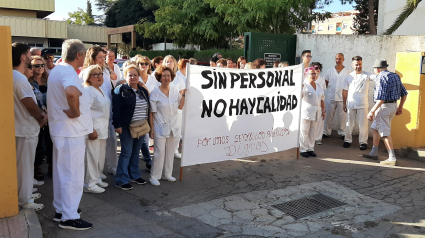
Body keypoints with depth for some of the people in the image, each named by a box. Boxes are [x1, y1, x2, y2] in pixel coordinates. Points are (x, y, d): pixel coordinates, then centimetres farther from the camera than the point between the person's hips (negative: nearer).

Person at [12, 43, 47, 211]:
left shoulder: (15, 76, 10)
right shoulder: (19, 78, -21)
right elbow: (30, 105, -21)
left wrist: (39, 115, 5)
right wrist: (43, 116, -4)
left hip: (23, 127, 10)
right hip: (26, 129, -10)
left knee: (24, 164, 19)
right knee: (25, 166, 1)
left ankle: (24, 194, 32)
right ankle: (25, 201, 11)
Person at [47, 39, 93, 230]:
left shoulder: (56, 70, 11)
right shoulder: (68, 72, -20)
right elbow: (71, 92, -43)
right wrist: (75, 111, -27)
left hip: (60, 129, 10)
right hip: (71, 131, -10)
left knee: (62, 172, 18)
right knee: (73, 175, -1)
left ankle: (61, 210, 31)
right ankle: (69, 217, 8)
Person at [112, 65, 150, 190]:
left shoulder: (143, 91, 12)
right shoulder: (120, 90, -7)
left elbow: (148, 108, 18)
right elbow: (116, 109, -11)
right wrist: (117, 125, -15)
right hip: (127, 127, -6)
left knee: (136, 152, 15)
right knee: (126, 153, -4)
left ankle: (134, 175, 27)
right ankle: (121, 180, 3)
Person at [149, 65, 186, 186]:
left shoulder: (175, 91, 6)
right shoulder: (155, 93, -7)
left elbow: (180, 107, 10)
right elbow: (151, 112, -7)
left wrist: (183, 95, -2)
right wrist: (151, 128, -10)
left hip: (174, 127, 5)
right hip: (160, 128, -5)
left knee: (170, 151, 13)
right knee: (159, 152, -5)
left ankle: (167, 173, 28)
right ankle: (154, 176, 8)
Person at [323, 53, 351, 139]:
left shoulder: (347, 71, 1)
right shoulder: (330, 70, 7)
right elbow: (325, 82, 11)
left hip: (342, 97, -2)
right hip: (331, 97, 2)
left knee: (342, 116, 3)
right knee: (329, 115, 5)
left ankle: (342, 133, 13)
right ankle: (326, 132, 14)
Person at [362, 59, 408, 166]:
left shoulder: (381, 77, -16)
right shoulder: (395, 76, 11)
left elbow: (381, 98, -24)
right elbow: (404, 93, 14)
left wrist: (372, 111, -23)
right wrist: (400, 107, 23)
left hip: (384, 106, -10)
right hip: (393, 106, 10)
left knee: (385, 133, -4)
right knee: (375, 128, 20)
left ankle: (392, 158, -1)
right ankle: (374, 153, 27)